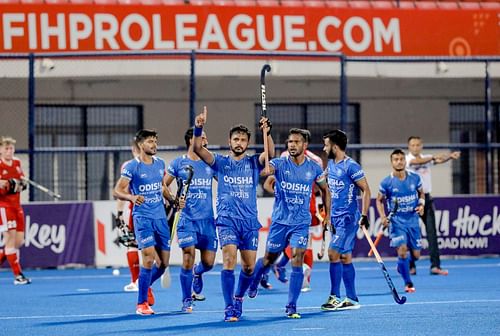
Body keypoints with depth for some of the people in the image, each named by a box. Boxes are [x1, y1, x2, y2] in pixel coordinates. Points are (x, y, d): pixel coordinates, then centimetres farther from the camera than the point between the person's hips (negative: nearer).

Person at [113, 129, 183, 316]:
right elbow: (117, 191, -12)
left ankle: (146, 286, 37)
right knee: (149, 258, -17)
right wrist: (132, 197, -31)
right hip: (142, 218, -6)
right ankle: (141, 303, -7)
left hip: (161, 217, 6)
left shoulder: (160, 164, 10)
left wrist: (173, 200, 6)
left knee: (163, 262, 7)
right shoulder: (131, 167, -8)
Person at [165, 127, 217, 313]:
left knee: (208, 261, 0)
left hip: (207, 219, 3)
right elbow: (163, 186, 4)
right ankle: (187, 301, 2)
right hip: (187, 218, -3)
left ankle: (197, 273, 37)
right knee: (188, 258, -12)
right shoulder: (178, 163, 1)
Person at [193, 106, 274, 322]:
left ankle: (239, 297, 33)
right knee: (229, 261, -16)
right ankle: (229, 308, -17)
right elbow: (198, 148, -8)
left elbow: (270, 153, -13)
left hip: (250, 221, 2)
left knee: (249, 266, 6)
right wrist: (198, 129, -26)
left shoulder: (254, 163, 7)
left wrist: (267, 133, -31)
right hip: (227, 220, -2)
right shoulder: (221, 162, 6)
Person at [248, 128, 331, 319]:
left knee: (297, 261, -13)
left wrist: (327, 215, 11)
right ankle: (253, 284, 45)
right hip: (279, 221, 0)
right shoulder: (280, 164, -6)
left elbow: (325, 190, 15)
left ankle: (291, 307, -8)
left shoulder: (314, 168, 0)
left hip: (301, 223, 0)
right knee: (269, 258, 14)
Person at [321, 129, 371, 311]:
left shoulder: (350, 166, -13)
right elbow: (325, 184, 27)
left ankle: (334, 298, -10)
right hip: (335, 217, 9)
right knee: (345, 257, 9)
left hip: (348, 217, -9)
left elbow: (366, 190, -13)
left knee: (333, 253, -13)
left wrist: (364, 215, -20)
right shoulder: (330, 164, 12)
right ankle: (352, 299, 12)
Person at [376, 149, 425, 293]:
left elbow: (421, 193, 15)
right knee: (402, 250, -18)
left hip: (413, 220, 3)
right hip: (397, 221, -3)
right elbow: (379, 200, 5)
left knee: (416, 255, 4)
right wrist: (382, 217, -9)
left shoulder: (415, 178, -2)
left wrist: (421, 204, -5)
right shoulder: (386, 182, -8)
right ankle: (408, 283, -4)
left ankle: (402, 266, 38)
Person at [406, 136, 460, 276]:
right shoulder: (407, 159, -4)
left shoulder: (427, 158, 9)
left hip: (426, 198, 3)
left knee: (431, 231, -5)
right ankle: (411, 266, 13)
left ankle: (435, 266, -8)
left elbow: (439, 160, -10)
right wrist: (434, 157, -41)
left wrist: (450, 156, -31)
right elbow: (418, 161, -26)